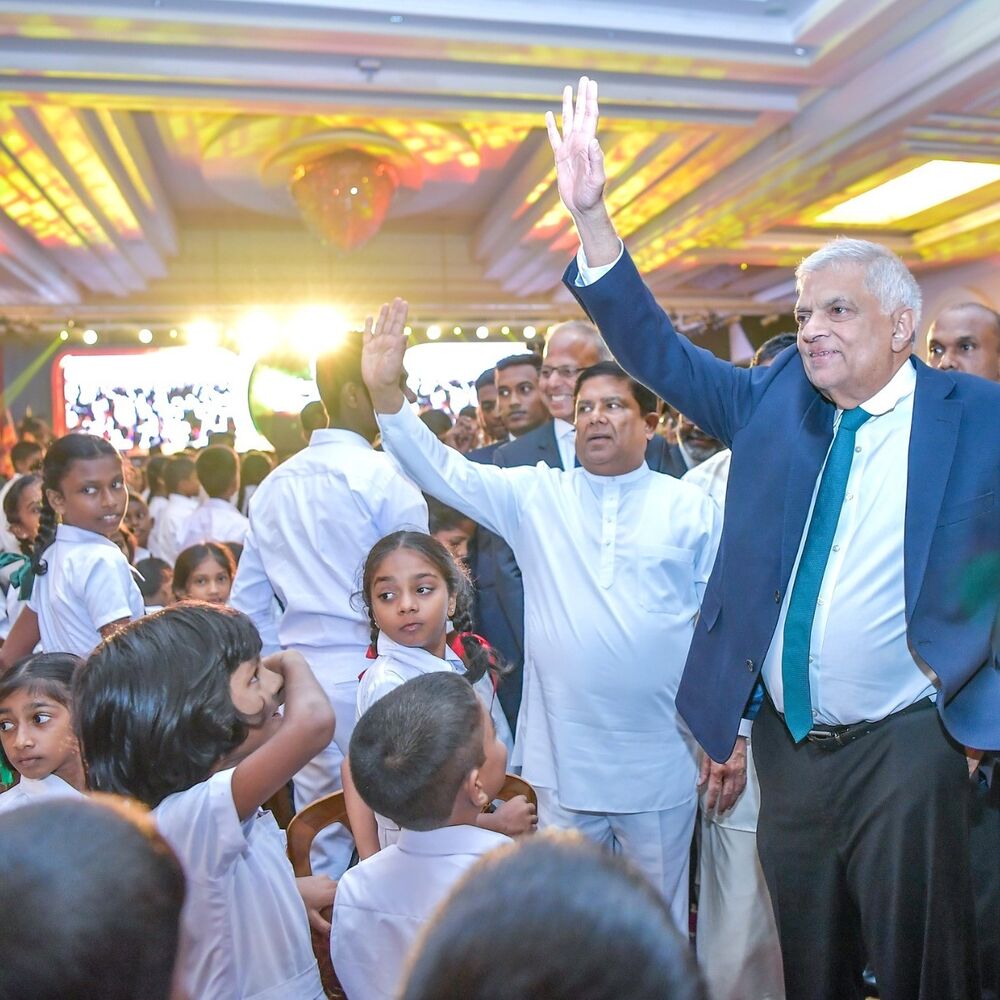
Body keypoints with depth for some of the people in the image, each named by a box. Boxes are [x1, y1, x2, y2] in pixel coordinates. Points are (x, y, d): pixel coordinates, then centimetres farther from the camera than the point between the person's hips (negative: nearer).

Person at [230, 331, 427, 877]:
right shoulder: (385, 476, -11)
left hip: (302, 678, 7)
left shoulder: (275, 485, 10)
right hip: (372, 675, -6)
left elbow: (247, 604, 13)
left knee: (318, 845, 16)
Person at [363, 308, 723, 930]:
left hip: (660, 763, 0)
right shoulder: (535, 496, 2)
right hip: (561, 761, 1)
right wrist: (385, 392, -20)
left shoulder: (691, 507, -1)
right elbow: (442, 470, -7)